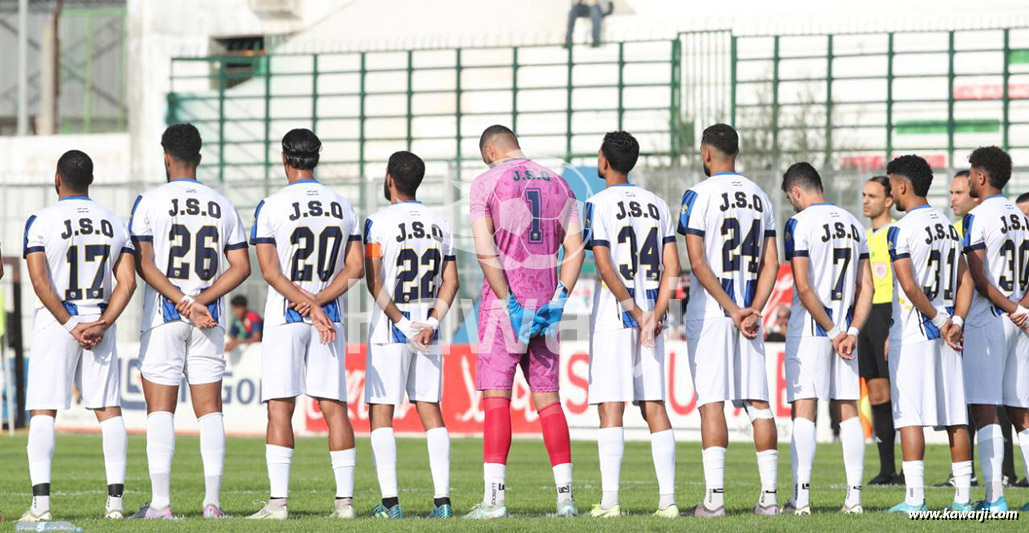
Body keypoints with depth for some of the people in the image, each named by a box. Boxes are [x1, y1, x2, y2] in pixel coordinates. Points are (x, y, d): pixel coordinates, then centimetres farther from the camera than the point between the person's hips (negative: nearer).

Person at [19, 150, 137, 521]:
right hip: (100, 322, 3)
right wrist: (102, 324, -7)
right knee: (108, 410, 7)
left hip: (55, 323, -3)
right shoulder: (114, 223, 7)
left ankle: (40, 500, -11)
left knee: (43, 412, -1)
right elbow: (127, 282, 0)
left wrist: (70, 325, -11)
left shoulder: (42, 222, -6)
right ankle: (115, 499, 1)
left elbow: (40, 281, -14)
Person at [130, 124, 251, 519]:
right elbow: (241, 267, 4)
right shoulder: (222, 206, 9)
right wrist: (200, 301, -5)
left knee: (160, 409, -1)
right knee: (209, 409, 4)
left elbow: (144, 264, -10)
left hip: (163, 314, -3)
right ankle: (212, 501, -2)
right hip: (210, 319, 3)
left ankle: (160, 502, -6)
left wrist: (183, 303, -12)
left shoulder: (150, 202, -2)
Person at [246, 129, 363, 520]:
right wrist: (318, 301, -5)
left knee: (280, 407, -4)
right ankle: (345, 499, 1)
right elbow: (355, 268, 3)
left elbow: (270, 271, -11)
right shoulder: (343, 207, 7)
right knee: (334, 406, 4)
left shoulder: (272, 207, -6)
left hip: (285, 317, -4)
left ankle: (278, 500, -9)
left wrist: (310, 306, -11)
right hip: (331, 318, 4)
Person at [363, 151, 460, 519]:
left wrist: (402, 323, -11)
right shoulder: (439, 224, 8)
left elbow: (375, 283, -14)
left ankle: (390, 500, -7)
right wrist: (431, 323, -2)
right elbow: (450, 281, 5)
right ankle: (442, 498, 1)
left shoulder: (379, 223, -9)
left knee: (381, 413, 0)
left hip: (389, 331, -5)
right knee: (430, 410, 8)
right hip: (428, 330, 5)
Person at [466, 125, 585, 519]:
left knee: (496, 398, -4)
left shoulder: (487, 183, -3)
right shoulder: (557, 184, 12)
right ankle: (565, 496, 4)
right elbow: (575, 248, 6)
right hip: (545, 300, 5)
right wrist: (557, 301, 1)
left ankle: (494, 498, -10)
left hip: (504, 301, -5)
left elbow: (485, 251, -13)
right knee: (547, 399, 8)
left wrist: (510, 303, -13)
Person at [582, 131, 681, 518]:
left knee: (611, 407, -5)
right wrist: (655, 317, -2)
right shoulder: (657, 206, 12)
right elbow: (672, 268, 5)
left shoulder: (600, 205, -6)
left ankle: (609, 501, -9)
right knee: (654, 405, 6)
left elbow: (605, 268, -14)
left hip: (613, 319, -5)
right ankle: (667, 499, 0)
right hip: (650, 317, 5)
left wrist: (638, 315, -11)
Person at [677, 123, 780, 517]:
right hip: (747, 311, 5)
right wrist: (753, 310, -2)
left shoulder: (700, 196, -7)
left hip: (709, 311, -5)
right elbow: (770, 263, 7)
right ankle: (769, 495, 3)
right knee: (757, 401, 5)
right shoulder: (760, 197, 11)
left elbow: (698, 261, -14)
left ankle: (714, 496, -11)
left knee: (712, 402, -6)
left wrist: (732, 309, -13)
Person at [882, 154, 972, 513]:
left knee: (910, 416, -5)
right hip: (945, 334, 7)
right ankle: (962, 495, 6)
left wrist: (937, 319, -9)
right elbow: (964, 281, 11)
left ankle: (914, 497, -9)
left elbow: (910, 287, -17)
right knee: (955, 415, 6)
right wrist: (955, 320, 7)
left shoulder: (901, 230, -11)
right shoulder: (949, 227, 12)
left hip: (911, 332, -6)